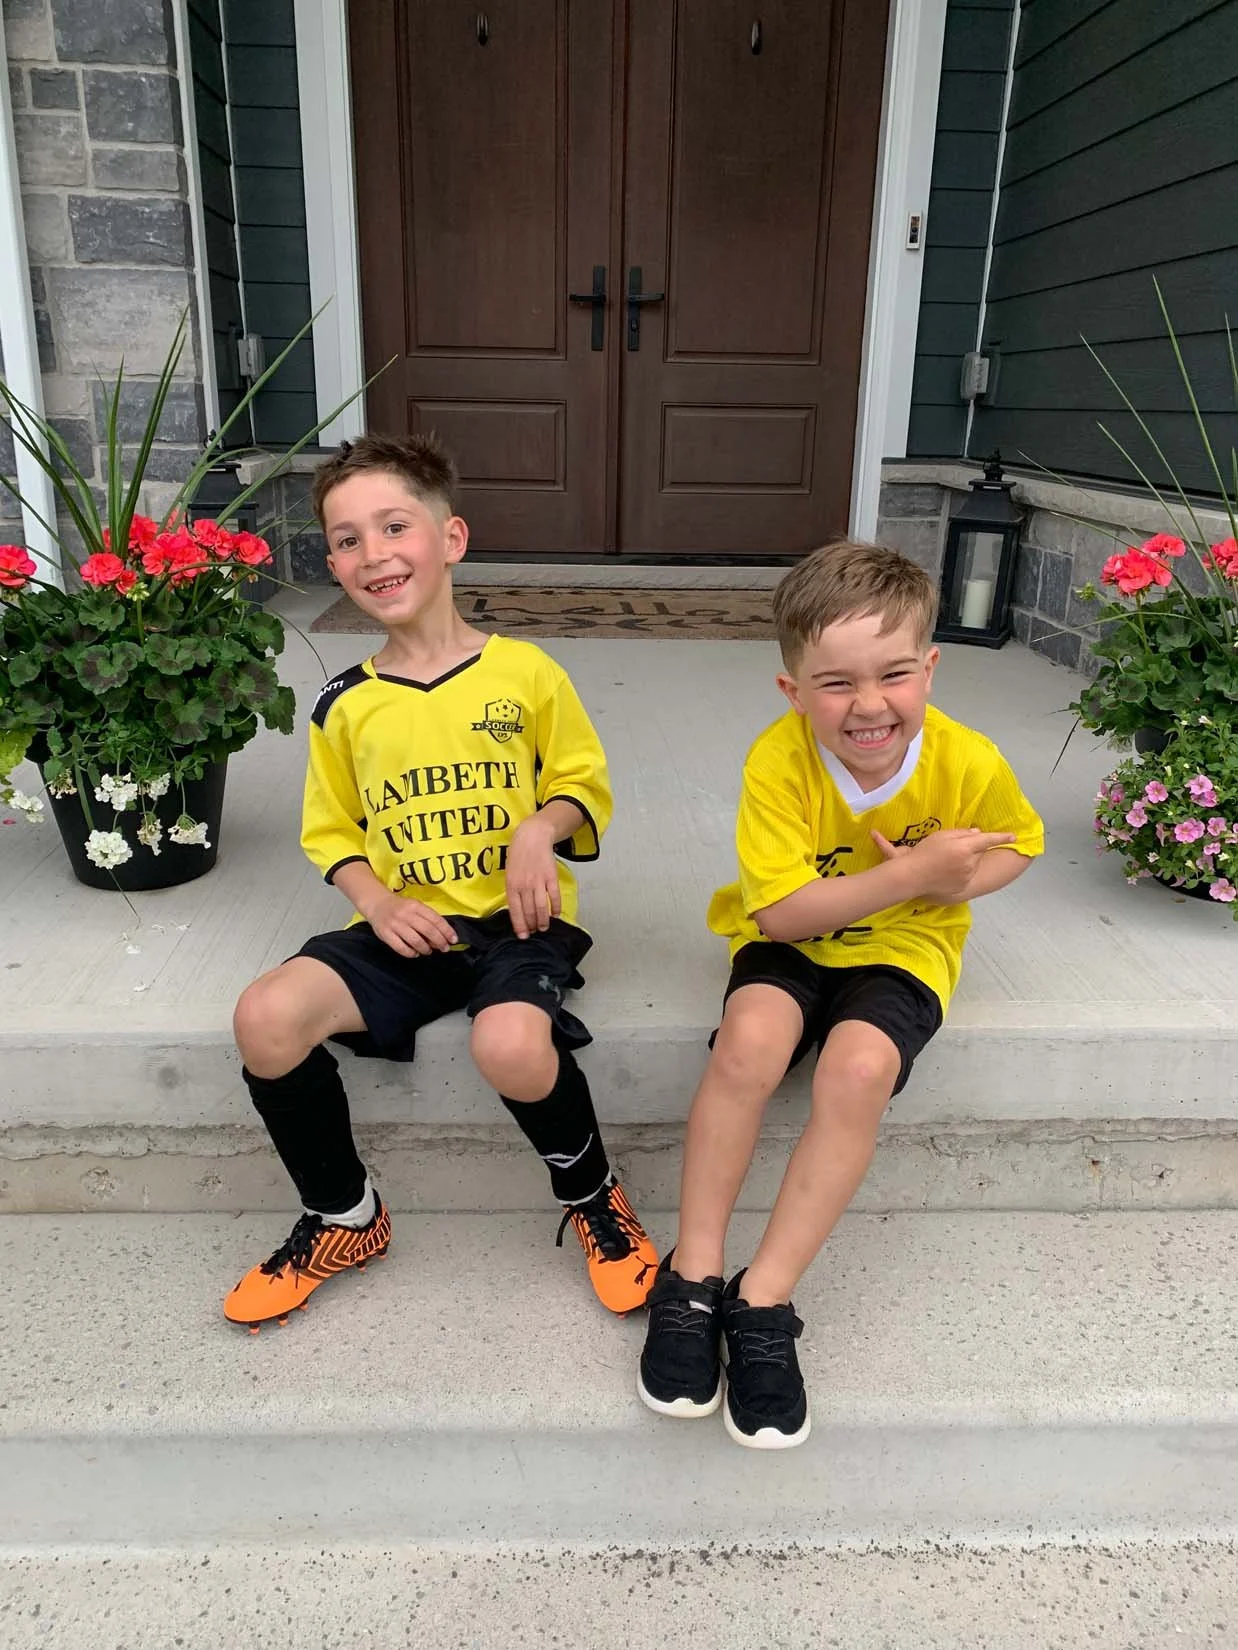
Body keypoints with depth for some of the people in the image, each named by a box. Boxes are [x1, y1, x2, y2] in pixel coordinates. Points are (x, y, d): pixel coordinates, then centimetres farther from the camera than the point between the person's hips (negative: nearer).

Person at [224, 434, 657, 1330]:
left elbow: (586, 784, 7)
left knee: (511, 1044, -35)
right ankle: (344, 1219, 7)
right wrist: (375, 901, -5)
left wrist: (541, 826, -15)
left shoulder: (527, 673, -1)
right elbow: (332, 831, 14)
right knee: (266, 1018, -21)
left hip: (517, 919, -3)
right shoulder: (345, 705, 7)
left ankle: (593, 1199, 2)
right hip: (403, 928, 4)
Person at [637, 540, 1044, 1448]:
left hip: (903, 944, 1)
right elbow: (781, 909, -22)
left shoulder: (968, 763, -17)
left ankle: (762, 1302, -14)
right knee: (750, 1040, -31)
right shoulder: (778, 761, -22)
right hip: (791, 940, 0)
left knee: (859, 1068, -30)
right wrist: (912, 872, -27)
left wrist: (960, 881, -16)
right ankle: (694, 1276, -11)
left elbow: (1020, 840, 6)